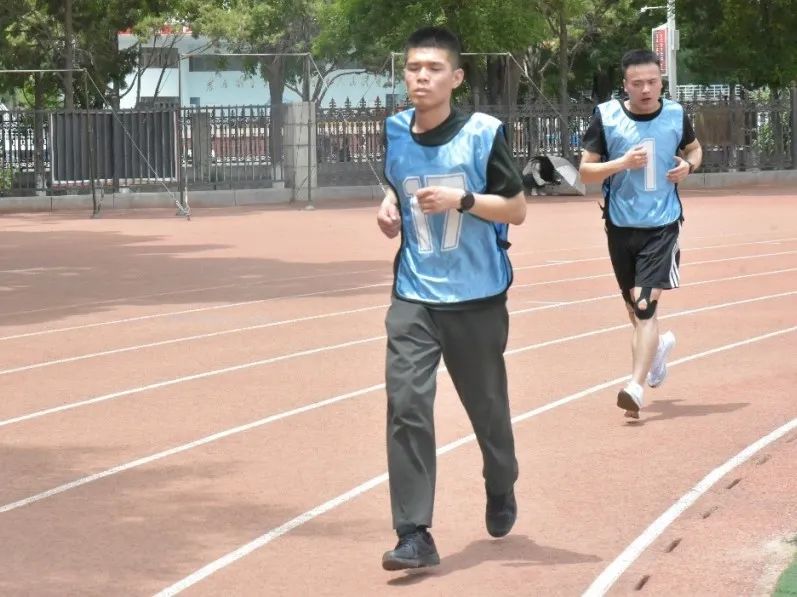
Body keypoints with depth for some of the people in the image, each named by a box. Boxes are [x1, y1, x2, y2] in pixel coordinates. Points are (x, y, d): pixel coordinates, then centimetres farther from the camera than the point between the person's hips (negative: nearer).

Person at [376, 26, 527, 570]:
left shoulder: (484, 133, -10)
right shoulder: (396, 132, 2)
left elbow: (517, 209, -8)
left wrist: (461, 201, -22)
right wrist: (390, 208, -1)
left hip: (477, 299, -2)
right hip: (414, 298, 2)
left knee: (487, 405, 14)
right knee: (406, 406, -13)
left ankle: (501, 490, 45)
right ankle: (414, 534, -12)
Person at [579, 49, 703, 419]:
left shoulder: (676, 115, -2)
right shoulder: (606, 117, -7)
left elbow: (694, 148, 18)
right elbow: (585, 171, -5)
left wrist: (688, 166, -4)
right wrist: (622, 162, -21)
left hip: (662, 224, -2)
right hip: (621, 225, 2)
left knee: (645, 303, -14)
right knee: (633, 303, 17)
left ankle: (636, 386, -16)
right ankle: (658, 344, 49)